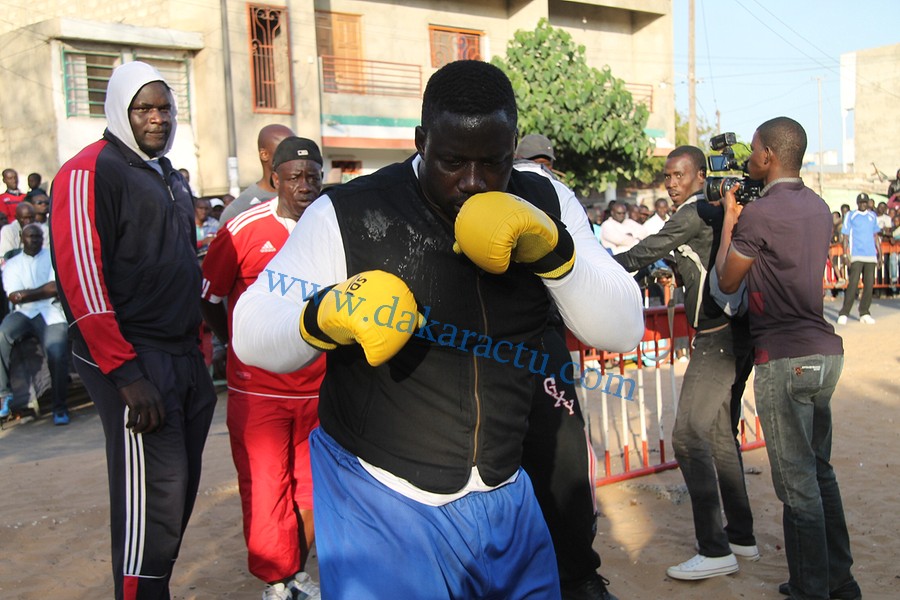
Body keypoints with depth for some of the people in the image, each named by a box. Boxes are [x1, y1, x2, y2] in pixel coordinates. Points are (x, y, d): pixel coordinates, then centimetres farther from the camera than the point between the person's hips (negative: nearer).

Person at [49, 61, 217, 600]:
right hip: (134, 362, -8)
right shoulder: (91, 171, -8)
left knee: (180, 489, 13)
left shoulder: (170, 178, 19)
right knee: (152, 496, -7)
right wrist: (125, 372, -19)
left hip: (185, 358, 8)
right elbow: (80, 279, -16)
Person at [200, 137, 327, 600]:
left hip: (319, 388, 3)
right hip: (258, 390, -3)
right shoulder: (244, 228, -8)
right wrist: (241, 347, 0)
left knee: (311, 488, 13)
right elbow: (208, 297, 0)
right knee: (265, 490, 3)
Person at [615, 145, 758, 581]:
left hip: (717, 340, -10)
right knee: (720, 435, 16)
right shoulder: (716, 214, 15)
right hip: (736, 335, 10)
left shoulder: (691, 216, -12)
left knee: (689, 436, -10)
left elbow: (638, 258, -12)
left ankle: (715, 551, -8)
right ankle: (741, 536, 24)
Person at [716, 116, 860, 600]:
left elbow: (727, 282, -3)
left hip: (785, 359, -8)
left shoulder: (759, 214, -14)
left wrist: (729, 216, 5)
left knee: (797, 483, -2)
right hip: (825, 351, 9)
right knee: (820, 471, 18)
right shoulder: (818, 207, 11)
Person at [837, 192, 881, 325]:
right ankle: (843, 313, -9)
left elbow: (876, 236, 19)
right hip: (856, 255, -4)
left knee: (869, 284, 1)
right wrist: (845, 254, -9)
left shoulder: (872, 216, 14)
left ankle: (864, 313, 8)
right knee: (853, 284, -12)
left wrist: (880, 253, 14)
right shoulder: (850, 216, 3)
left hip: (871, 255, 4)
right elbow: (845, 236, 0)